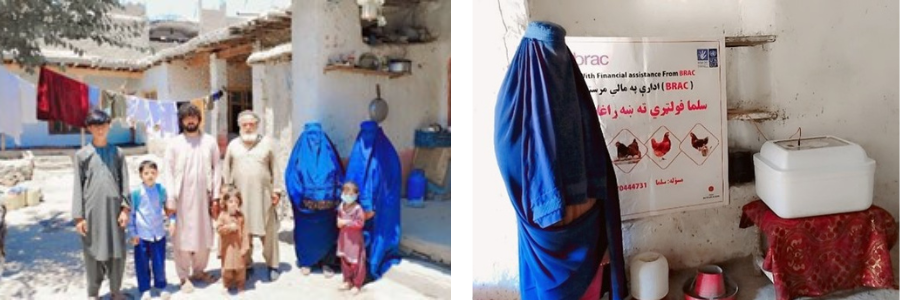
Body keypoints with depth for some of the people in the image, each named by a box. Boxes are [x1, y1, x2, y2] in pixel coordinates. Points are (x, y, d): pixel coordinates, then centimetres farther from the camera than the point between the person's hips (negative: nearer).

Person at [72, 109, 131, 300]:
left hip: (114, 208, 1)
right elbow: (78, 186, 1)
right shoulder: (82, 155, 3)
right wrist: (78, 216, -4)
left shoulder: (117, 153, 7)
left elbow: (124, 182, 6)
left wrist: (125, 208, -2)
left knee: (117, 251, 5)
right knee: (93, 251, 5)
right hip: (92, 210, -1)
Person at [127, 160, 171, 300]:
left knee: (159, 263, 8)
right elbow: (131, 214, -2)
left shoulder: (161, 190, -1)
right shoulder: (136, 192, -8)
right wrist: (133, 233, -2)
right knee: (142, 264, 6)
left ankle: (161, 286, 26)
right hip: (142, 234, -1)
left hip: (159, 233, 1)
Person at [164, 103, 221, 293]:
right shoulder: (174, 143, 1)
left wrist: (216, 197, 0)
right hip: (182, 197, -2)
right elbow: (169, 173, -2)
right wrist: (170, 199, -8)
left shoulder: (210, 141, 4)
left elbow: (216, 170, 4)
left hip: (203, 196, 2)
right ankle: (184, 276, 11)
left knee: (204, 235, 8)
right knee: (182, 237, 1)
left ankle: (199, 271, 24)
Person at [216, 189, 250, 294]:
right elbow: (218, 228, -12)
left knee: (240, 267, 8)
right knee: (227, 267, 6)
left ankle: (240, 285, 22)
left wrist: (245, 247, -8)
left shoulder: (241, 216, -3)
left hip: (239, 246, 1)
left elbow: (245, 233, -3)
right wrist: (229, 227, -24)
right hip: (227, 246, -1)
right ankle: (227, 285, 23)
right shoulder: (223, 216, -5)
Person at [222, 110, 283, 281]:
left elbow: (274, 169, 5)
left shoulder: (267, 143, 5)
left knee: (268, 231, 2)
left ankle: (272, 265, 14)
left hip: (264, 195, -1)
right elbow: (226, 171, 11)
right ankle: (247, 265, 20)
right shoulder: (233, 145, 9)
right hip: (240, 196, 1)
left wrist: (276, 190, 0)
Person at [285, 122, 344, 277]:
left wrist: (335, 197, -2)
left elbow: (338, 175, 5)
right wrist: (299, 197, -7)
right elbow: (292, 175, 2)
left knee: (326, 232, 5)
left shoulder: (328, 153, 6)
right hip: (305, 203, 0)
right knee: (305, 232, 5)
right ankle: (305, 262, 21)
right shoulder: (300, 152, 4)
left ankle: (326, 263, 18)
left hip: (326, 203, 1)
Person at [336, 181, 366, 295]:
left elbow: (360, 223, -25)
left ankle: (357, 284, 15)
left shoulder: (358, 209, -21)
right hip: (344, 237, 7)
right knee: (344, 260, 17)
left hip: (355, 239, -7)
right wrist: (339, 222, -6)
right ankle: (347, 281, 33)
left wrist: (346, 222, -24)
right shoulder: (341, 206, 0)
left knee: (356, 263, 1)